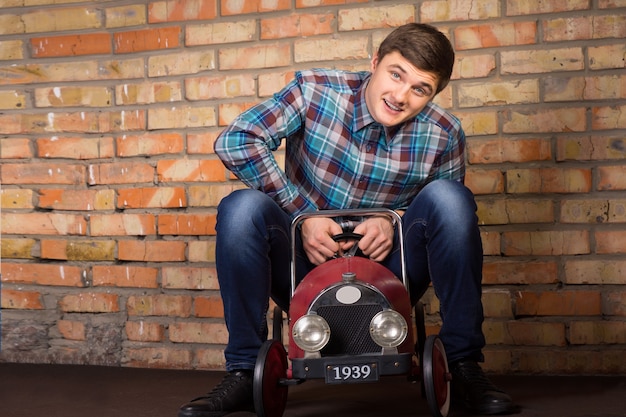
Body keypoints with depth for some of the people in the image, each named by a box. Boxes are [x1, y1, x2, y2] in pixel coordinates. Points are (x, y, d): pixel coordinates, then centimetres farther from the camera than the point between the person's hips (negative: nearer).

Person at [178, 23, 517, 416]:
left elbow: (448, 215, 6)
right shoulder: (316, 91, -12)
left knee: (449, 195, -23)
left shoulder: (444, 135, -8)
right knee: (242, 206, -28)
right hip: (307, 265, 0)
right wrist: (303, 215, -21)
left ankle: (464, 363, -14)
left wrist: (393, 221, -16)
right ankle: (243, 372, -16)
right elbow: (234, 140, -17)